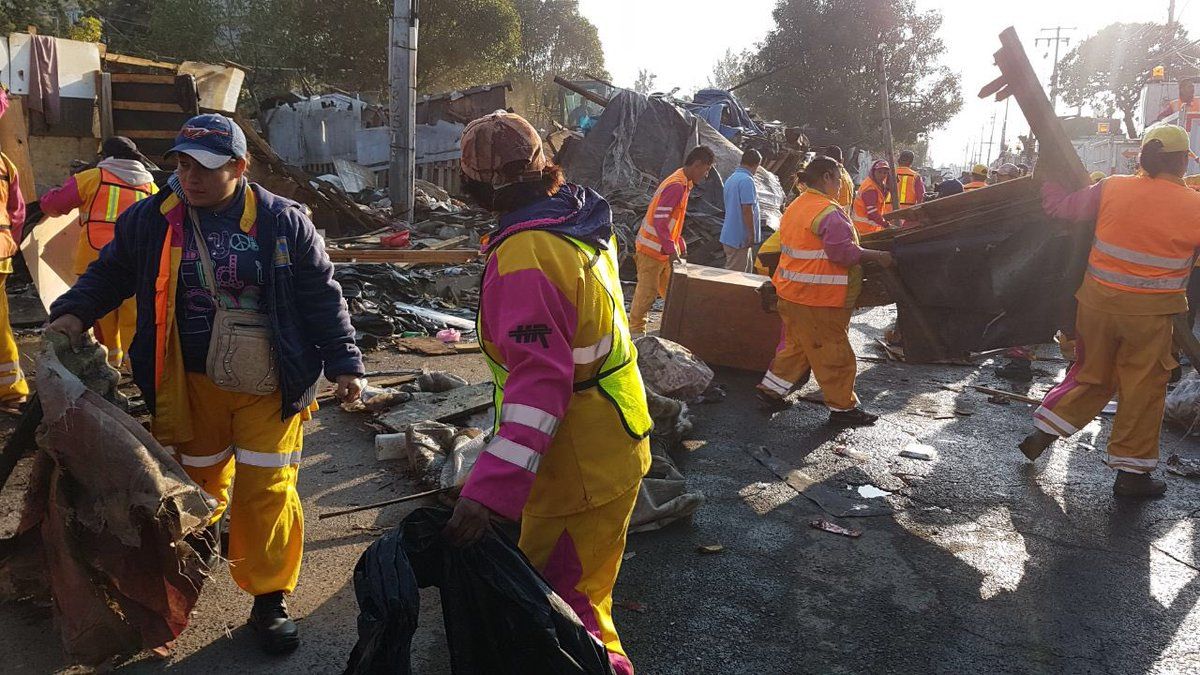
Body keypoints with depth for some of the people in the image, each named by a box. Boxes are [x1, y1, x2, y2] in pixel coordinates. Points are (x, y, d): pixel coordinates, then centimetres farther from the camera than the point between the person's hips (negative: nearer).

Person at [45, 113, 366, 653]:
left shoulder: (284, 222, -8)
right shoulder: (149, 220, -2)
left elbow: (321, 296, -4)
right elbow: (110, 273, 13)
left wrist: (343, 363, -6)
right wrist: (74, 312, -4)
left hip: (269, 387, -2)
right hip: (191, 382, 3)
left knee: (267, 488, -2)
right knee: (198, 475, 21)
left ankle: (269, 598, 14)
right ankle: (200, 531, 55)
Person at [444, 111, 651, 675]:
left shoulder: (523, 258, -27)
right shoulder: (582, 222, 3)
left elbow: (539, 381, -33)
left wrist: (488, 490, -35)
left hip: (581, 465, -10)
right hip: (617, 439, 10)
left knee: (565, 596, 4)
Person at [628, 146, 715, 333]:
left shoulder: (683, 184, 11)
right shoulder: (676, 186, -20)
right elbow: (659, 221, -26)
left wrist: (681, 247, 17)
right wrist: (672, 250, -25)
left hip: (665, 249, 10)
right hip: (653, 249, -10)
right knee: (647, 292, -1)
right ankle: (636, 329, 10)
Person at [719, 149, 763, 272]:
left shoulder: (731, 178, 13)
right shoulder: (747, 180, -17)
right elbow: (747, 210, -21)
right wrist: (752, 234, -15)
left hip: (729, 235, 10)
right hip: (740, 237, -10)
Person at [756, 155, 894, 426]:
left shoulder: (795, 206, 13)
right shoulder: (829, 212, -18)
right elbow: (844, 252, -25)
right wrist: (877, 256, -13)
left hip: (791, 292, 10)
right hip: (819, 301, -10)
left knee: (797, 345, 21)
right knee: (836, 355, 2)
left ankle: (771, 390, 24)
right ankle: (842, 408, 12)